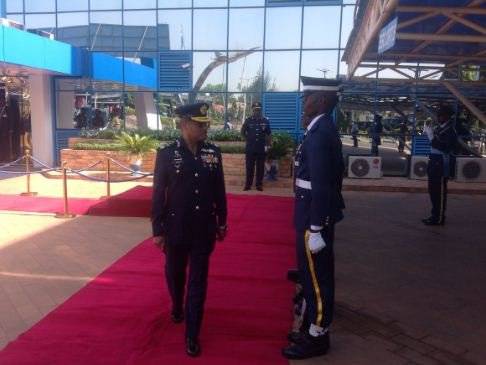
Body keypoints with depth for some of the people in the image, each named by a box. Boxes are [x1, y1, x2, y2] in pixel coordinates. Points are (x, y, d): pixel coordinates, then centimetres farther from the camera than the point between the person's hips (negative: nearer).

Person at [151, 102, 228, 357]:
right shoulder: (166, 154, -9)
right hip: (176, 229, -1)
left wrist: (222, 222, 9)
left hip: (204, 229, 1)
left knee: (198, 281, 6)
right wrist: (157, 230, -5)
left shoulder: (213, 153, -2)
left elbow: (219, 191, 5)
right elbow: (158, 194, -6)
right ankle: (177, 307, 50)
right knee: (175, 273, 20)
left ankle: (192, 335, 18)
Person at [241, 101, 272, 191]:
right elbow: (242, 132, 12)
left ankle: (259, 184, 16)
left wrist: (267, 145, 5)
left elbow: (269, 134, 8)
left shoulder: (265, 121, 1)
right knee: (249, 167, 5)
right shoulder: (248, 120, 0)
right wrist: (248, 140, 8)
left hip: (261, 148, 0)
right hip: (250, 148, 0)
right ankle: (248, 184, 13)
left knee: (260, 167, 6)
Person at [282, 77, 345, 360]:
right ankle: (314, 328, 34)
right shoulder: (325, 129, 11)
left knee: (316, 278, 4)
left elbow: (321, 187, -24)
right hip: (319, 216, 10)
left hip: (315, 220, -10)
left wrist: (315, 230, -21)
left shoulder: (319, 134, -20)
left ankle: (317, 338, 20)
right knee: (315, 276, 19)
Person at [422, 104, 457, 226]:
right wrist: (429, 132, 4)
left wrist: (431, 135, -20)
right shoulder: (439, 128, 13)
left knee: (440, 192, -4)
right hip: (434, 162, 9)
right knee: (433, 191, 14)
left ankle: (439, 218, 4)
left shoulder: (450, 130, -13)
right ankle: (435, 215, 24)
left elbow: (443, 147, -23)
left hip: (442, 164, -9)